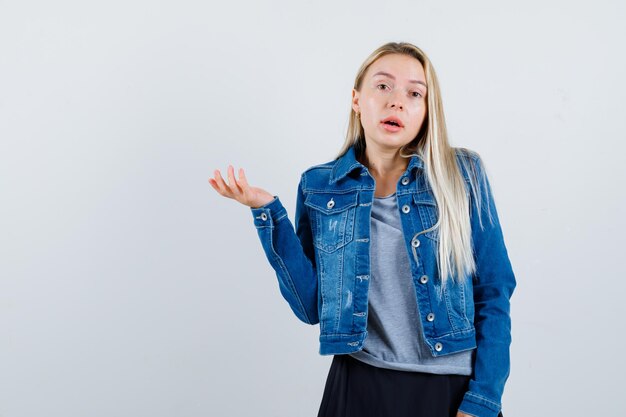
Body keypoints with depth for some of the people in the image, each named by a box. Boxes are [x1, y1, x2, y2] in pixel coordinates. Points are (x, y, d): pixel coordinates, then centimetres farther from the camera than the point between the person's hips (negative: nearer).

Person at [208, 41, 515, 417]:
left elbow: (493, 293, -3)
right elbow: (311, 306, -4)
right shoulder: (320, 187, -1)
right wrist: (269, 212, -10)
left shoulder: (463, 174, -5)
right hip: (361, 386, 1)